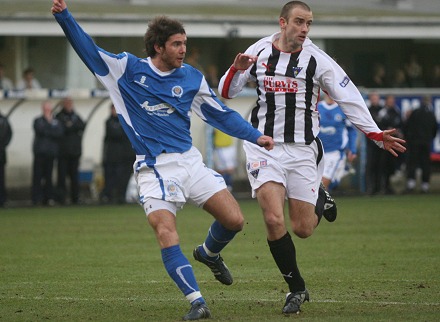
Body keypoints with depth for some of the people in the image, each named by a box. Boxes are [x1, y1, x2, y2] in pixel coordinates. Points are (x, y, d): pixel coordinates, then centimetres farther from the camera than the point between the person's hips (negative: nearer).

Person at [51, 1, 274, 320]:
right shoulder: (129, 69, 1)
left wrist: (255, 136, 8)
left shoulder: (192, 77, 7)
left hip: (189, 160, 3)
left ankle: (209, 253, 28)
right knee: (166, 232, -21)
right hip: (154, 168, -3)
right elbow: (89, 50, 3)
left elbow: (220, 112, 14)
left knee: (234, 219, -7)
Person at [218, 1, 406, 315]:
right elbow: (226, 92, 7)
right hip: (264, 146, 1)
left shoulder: (316, 59, -5)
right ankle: (297, 289, 1)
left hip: (302, 149, -1)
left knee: (303, 229, -1)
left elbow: (348, 97, -3)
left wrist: (375, 133, -11)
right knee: (273, 219, -16)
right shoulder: (258, 52, 0)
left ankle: (320, 200, 36)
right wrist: (236, 70, -14)